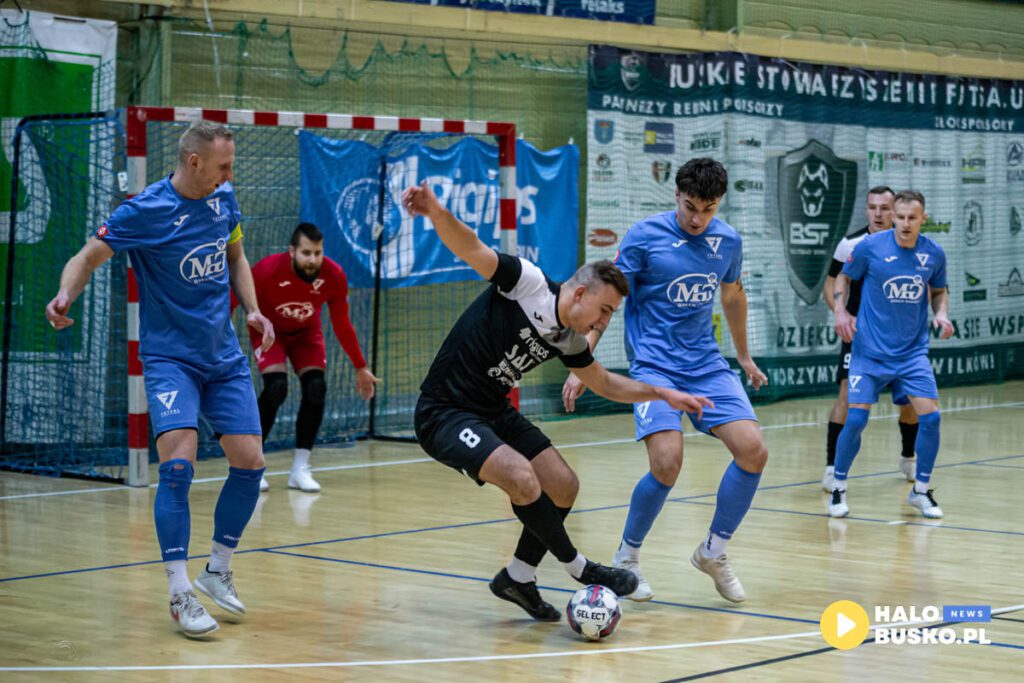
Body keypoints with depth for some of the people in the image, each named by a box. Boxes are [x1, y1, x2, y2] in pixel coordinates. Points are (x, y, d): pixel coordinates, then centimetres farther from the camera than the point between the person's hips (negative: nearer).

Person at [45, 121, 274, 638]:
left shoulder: (224, 198, 2)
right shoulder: (144, 211, -15)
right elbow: (89, 255, -16)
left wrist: (252, 309, 4)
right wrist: (65, 295, -36)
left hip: (224, 357, 6)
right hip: (169, 357, -6)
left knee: (249, 461, 1)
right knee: (178, 463, -20)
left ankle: (218, 571, 22)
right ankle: (180, 594, -13)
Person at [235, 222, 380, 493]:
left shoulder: (334, 275, -25)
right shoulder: (268, 270, -34)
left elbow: (342, 325, -9)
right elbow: (231, 301, -20)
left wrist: (360, 368, -3)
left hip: (306, 332, 3)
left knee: (316, 389, -16)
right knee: (276, 387, -23)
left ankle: (300, 470, -4)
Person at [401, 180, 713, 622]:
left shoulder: (569, 340, 7)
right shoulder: (527, 284, -16)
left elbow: (604, 383, 25)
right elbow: (471, 249, -28)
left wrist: (664, 394, 19)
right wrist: (434, 210, -46)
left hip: (494, 413, 9)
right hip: (444, 414, -9)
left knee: (563, 486, 5)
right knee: (522, 478, -26)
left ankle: (518, 578, 23)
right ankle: (578, 568, -4)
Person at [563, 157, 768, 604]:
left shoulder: (727, 241, 4)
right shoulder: (644, 236, -10)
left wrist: (744, 356, 31)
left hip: (706, 364, 5)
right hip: (654, 364, -5)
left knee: (753, 451, -11)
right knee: (667, 464, -22)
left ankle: (713, 552, 11)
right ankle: (626, 558, 4)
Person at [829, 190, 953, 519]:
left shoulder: (934, 253, -2)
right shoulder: (870, 247, -10)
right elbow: (844, 277, 6)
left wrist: (941, 313, -5)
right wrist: (840, 310, -9)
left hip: (913, 352, 2)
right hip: (870, 350, -2)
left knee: (930, 417, -8)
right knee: (856, 419, -10)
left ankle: (920, 490, 12)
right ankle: (839, 488, 11)